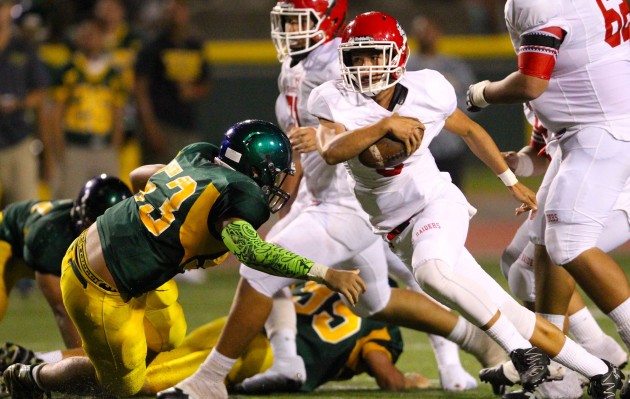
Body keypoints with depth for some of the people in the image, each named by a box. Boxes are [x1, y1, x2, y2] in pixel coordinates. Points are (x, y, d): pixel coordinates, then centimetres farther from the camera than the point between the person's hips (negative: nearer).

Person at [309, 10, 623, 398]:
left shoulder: (427, 91, -8)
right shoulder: (336, 100, -11)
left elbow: (470, 131, 11)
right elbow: (332, 151, -30)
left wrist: (513, 182, 21)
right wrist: (385, 125, -41)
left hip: (436, 203, -2)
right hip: (394, 228, 2)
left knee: (432, 272, -37)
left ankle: (519, 349, -23)